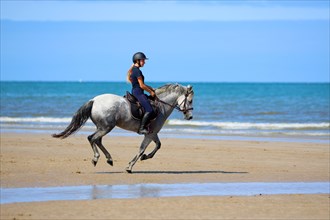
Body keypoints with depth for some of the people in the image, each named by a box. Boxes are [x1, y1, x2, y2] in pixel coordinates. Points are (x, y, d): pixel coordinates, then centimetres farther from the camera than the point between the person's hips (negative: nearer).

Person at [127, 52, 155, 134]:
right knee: (149, 110, -19)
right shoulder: (137, 71, -15)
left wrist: (151, 89, 18)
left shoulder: (134, 70, 16)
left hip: (135, 92, 11)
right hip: (138, 92, -11)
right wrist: (151, 92, -4)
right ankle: (141, 128, -20)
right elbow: (141, 85, -16)